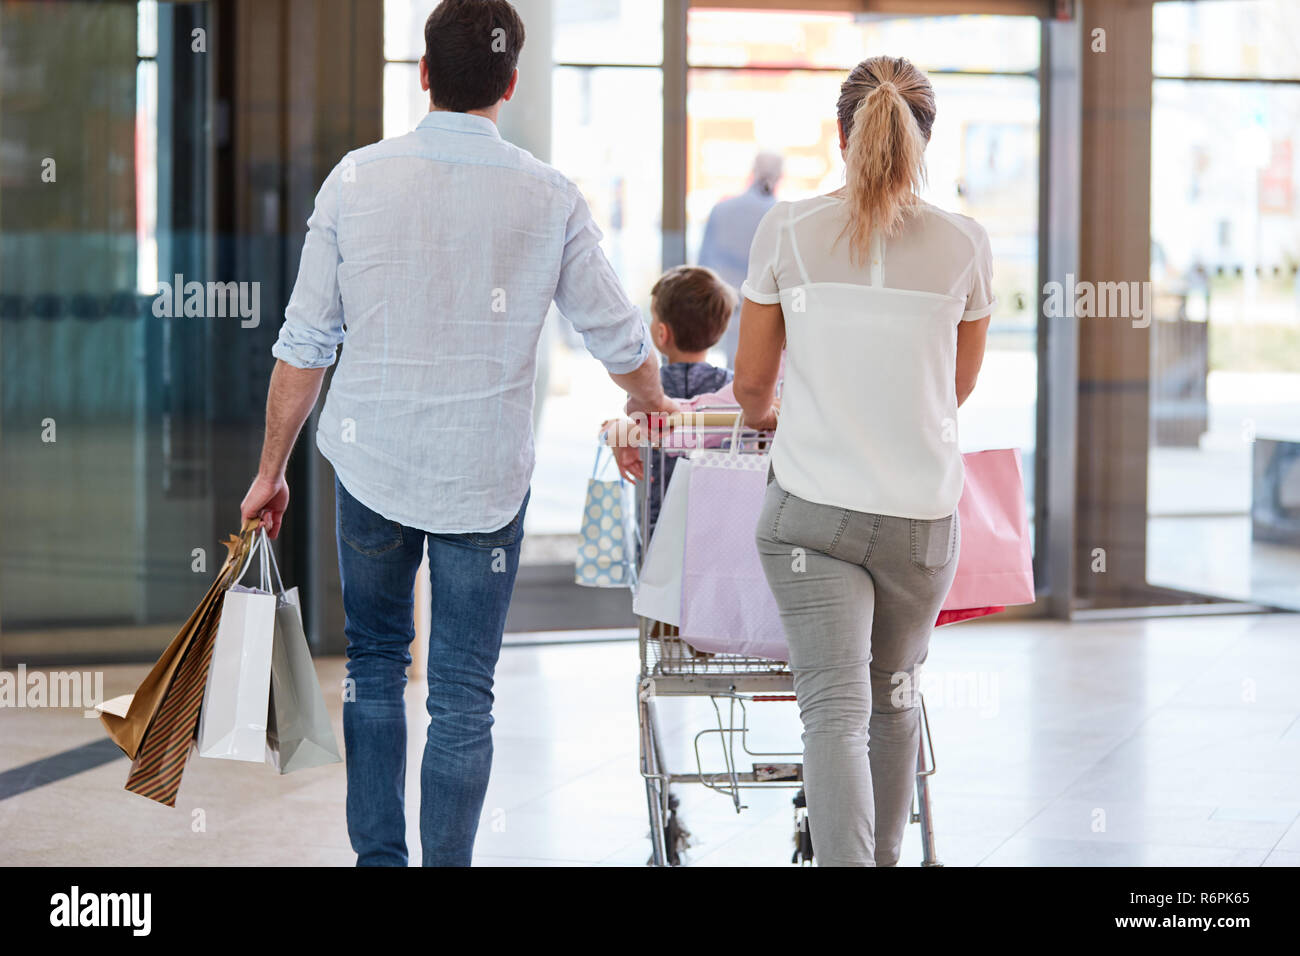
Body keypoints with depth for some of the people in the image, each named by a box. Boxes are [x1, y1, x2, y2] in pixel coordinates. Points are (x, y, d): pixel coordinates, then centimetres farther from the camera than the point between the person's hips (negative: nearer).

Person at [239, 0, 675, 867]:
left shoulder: (357, 179, -5)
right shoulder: (549, 199, -6)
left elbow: (305, 345, -2)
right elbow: (619, 337, 5)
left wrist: (273, 468, 9)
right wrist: (654, 404, 28)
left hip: (371, 462, 1)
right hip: (486, 472, -1)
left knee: (375, 664, 19)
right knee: (463, 696, 6)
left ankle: (378, 856, 21)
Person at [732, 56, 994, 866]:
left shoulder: (789, 231, -4)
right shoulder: (965, 244, -2)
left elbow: (751, 384, 5)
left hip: (811, 504, -2)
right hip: (922, 511, 2)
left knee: (836, 709, -4)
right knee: (895, 694, 20)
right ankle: (884, 857, 34)